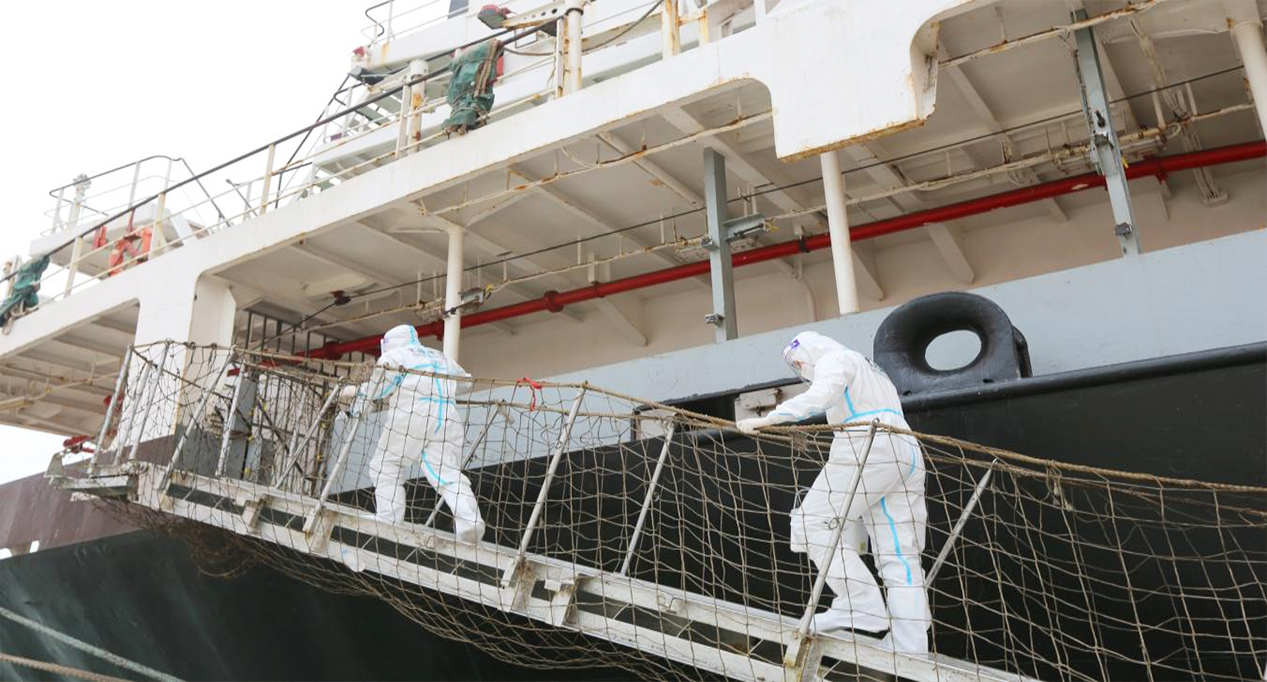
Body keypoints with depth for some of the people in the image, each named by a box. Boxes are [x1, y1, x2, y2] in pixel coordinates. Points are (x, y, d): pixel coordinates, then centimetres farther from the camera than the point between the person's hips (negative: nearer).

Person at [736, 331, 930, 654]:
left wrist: (767, 419, -22)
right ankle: (909, 655, -2)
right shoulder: (868, 368, 35)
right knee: (900, 556, 2)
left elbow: (820, 397, -16)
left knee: (814, 522, -7)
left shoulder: (834, 359, 6)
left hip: (867, 450, -9)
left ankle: (862, 606, -14)